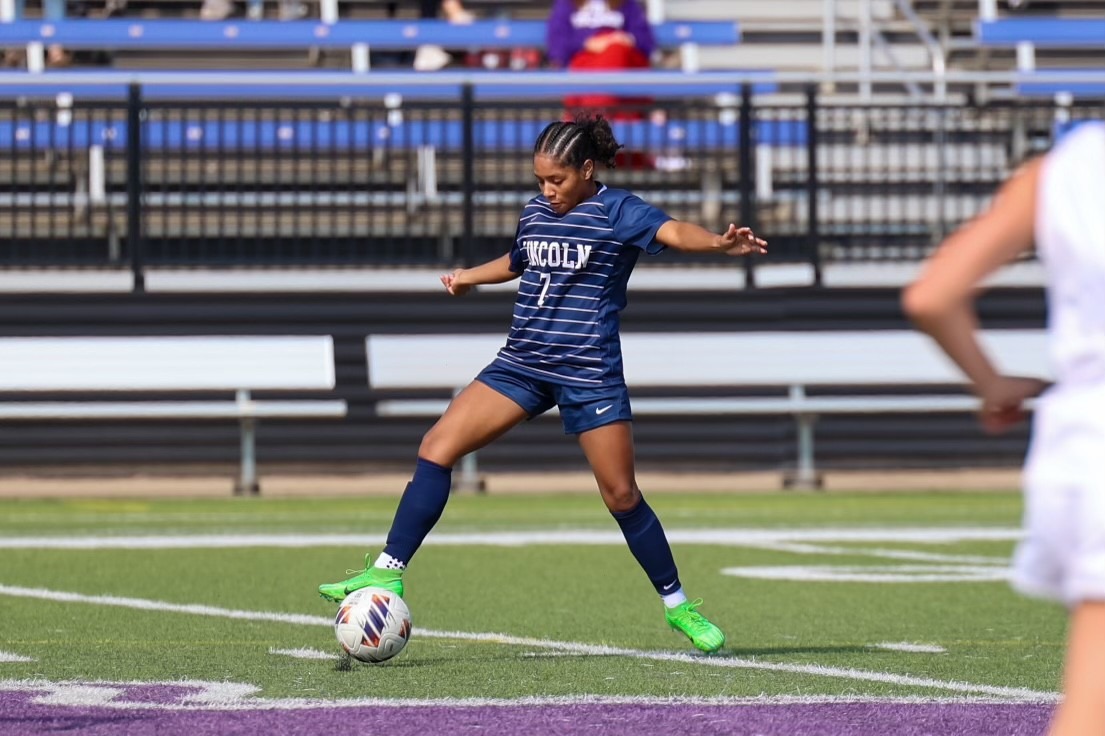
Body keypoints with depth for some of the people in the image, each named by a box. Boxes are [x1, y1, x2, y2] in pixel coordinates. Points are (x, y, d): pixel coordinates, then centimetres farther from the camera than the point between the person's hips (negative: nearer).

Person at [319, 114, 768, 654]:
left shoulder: (617, 212, -9)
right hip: (522, 363, 5)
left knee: (621, 495, -2)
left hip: (590, 374, -5)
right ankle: (389, 573, -5)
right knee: (437, 448, -8)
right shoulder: (536, 211, 10)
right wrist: (467, 278, 27)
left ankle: (678, 605, 15)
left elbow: (673, 232, -29)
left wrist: (719, 243, -47)